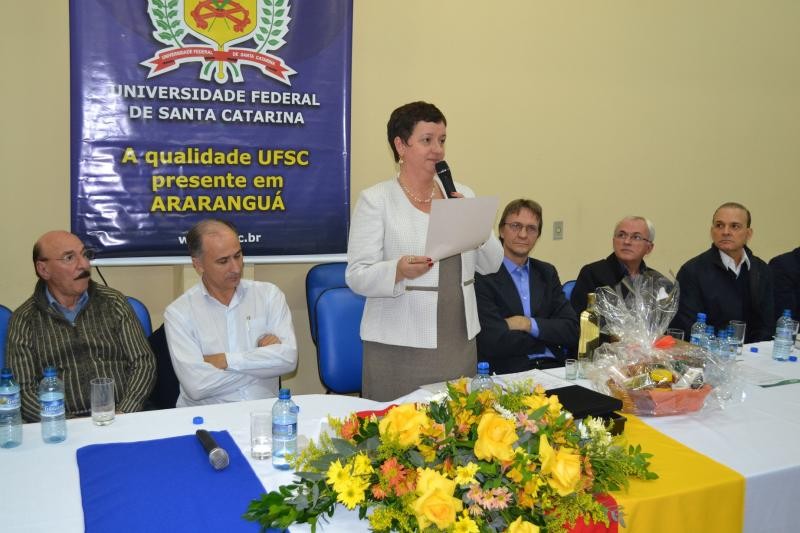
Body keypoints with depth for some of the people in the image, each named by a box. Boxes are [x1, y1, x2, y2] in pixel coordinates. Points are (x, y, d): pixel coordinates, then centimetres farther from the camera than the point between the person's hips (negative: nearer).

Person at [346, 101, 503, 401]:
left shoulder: (462, 195, 10)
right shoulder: (375, 200, -5)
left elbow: (492, 264, 9)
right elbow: (357, 276, -10)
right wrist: (399, 270, -28)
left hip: (460, 343, 5)